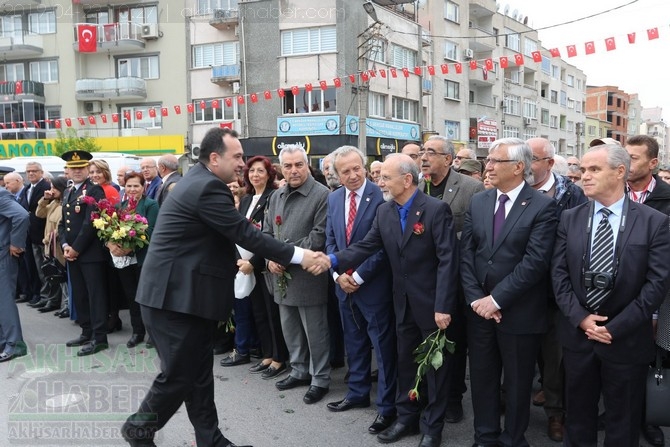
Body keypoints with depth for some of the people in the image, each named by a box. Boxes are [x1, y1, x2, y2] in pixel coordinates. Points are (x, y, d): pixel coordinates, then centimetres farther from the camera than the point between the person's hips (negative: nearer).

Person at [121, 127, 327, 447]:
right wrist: (298, 256, -15)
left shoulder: (199, 181, 12)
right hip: (176, 296, -10)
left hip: (186, 292, 10)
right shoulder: (207, 187, -19)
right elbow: (245, 233, -20)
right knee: (178, 375, 2)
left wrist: (233, 262, 19)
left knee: (199, 373, 14)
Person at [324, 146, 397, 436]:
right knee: (354, 343, 19)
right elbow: (330, 240, 9)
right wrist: (338, 273, -4)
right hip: (344, 284, 6)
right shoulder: (333, 198, 7)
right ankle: (358, 393, 35)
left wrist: (359, 276, -15)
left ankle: (387, 406, 16)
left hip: (373, 285, -6)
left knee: (383, 346, 4)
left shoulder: (381, 197, -14)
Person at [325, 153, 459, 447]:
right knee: (405, 362, 17)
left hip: (432, 302, -6)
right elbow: (366, 246, -3)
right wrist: (334, 260, -20)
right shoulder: (384, 211, 2)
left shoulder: (436, 209, -16)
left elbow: (447, 259, -19)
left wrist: (443, 306, -22)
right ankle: (407, 417, 34)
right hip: (403, 302, 6)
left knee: (435, 364, 9)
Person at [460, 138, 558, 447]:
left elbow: (535, 261, -18)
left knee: (517, 383, 12)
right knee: (481, 378, 16)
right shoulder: (478, 202, 6)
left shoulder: (543, 206, -11)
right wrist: (475, 298, -8)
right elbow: (466, 254, 2)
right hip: (479, 308, 5)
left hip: (520, 313, -4)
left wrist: (496, 299, -18)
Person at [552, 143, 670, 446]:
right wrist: (580, 318, -12)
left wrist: (615, 327, -15)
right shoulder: (570, 219, 2)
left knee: (623, 422, 15)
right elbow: (559, 274, 0)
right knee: (578, 413, 17)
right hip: (577, 334, 2)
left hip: (627, 339, -2)